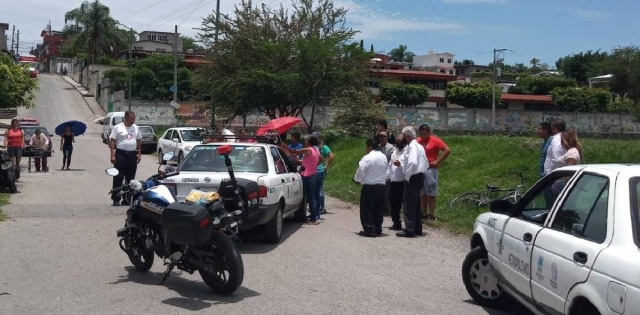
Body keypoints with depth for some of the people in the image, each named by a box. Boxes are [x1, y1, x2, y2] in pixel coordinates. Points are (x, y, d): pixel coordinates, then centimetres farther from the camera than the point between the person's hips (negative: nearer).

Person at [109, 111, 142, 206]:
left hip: (132, 155, 5)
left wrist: (139, 154, 10)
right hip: (121, 154, -5)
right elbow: (112, 142, -4)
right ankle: (116, 199, 0)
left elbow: (139, 141, 17)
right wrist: (112, 155, -11)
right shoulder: (118, 127, -3)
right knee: (118, 178, -3)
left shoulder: (136, 128, 10)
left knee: (130, 178, 9)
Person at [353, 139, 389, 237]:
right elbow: (385, 171, 10)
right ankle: (378, 230, 17)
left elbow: (361, 171, -15)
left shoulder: (367, 158, -14)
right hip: (381, 186, 6)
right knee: (378, 210, 13)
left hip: (369, 187, -6)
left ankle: (369, 230, 1)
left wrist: (357, 179, 3)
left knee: (367, 209, 3)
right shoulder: (384, 157, 5)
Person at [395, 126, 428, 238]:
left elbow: (412, 162, -29)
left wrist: (407, 177, -17)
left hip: (413, 178, -10)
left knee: (409, 204, -5)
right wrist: (401, 164, 17)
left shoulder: (412, 146, -14)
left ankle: (409, 230, -3)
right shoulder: (419, 146, 15)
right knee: (416, 204, 16)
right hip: (420, 176, 10)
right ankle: (417, 229, 23)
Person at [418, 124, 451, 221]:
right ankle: (424, 213, 17)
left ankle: (432, 215, 1)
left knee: (430, 194, -2)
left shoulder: (435, 140, -5)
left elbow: (448, 150, -11)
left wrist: (438, 162, -11)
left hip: (430, 169, -5)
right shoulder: (418, 141, 8)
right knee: (422, 194, 10)